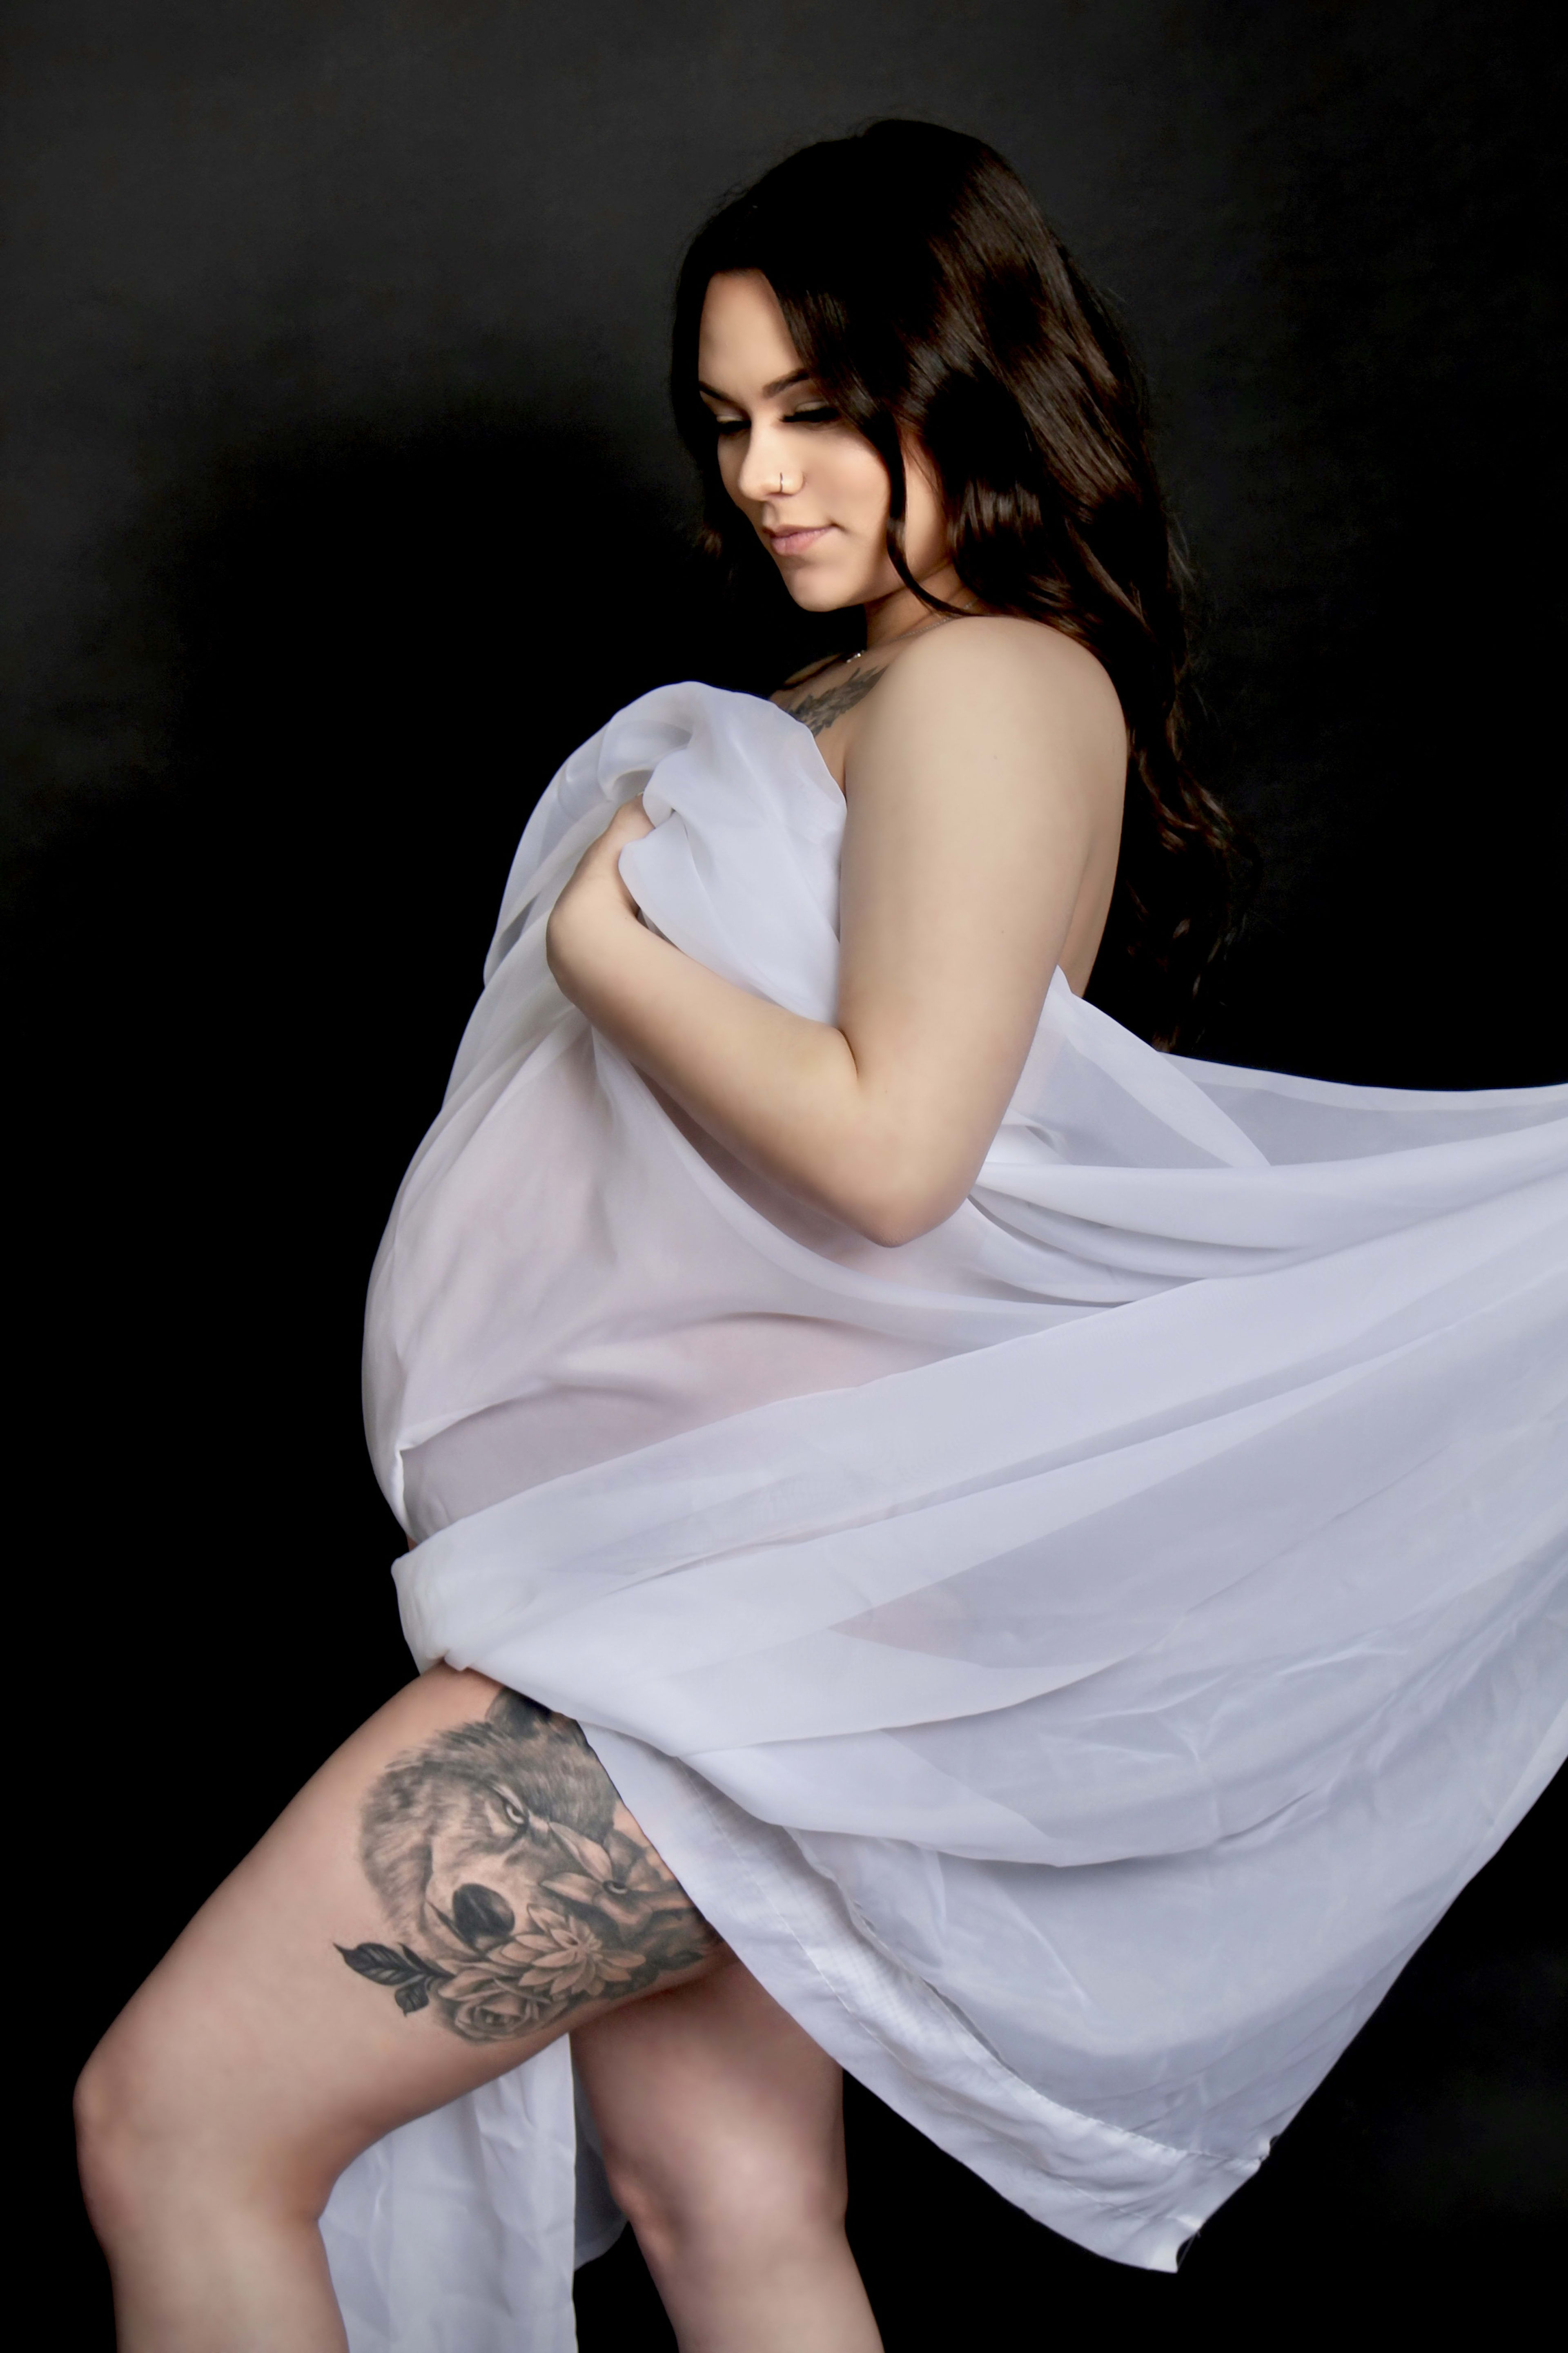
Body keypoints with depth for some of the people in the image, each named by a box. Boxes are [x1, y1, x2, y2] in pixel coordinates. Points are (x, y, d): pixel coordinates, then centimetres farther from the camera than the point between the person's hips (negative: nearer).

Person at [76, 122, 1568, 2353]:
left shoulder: (995, 681, -10)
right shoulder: (870, 696, 20)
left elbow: (888, 1146, -20)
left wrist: (602, 942, -10)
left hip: (768, 1572, -10)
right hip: (704, 1552, 10)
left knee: (176, 2119, -8)